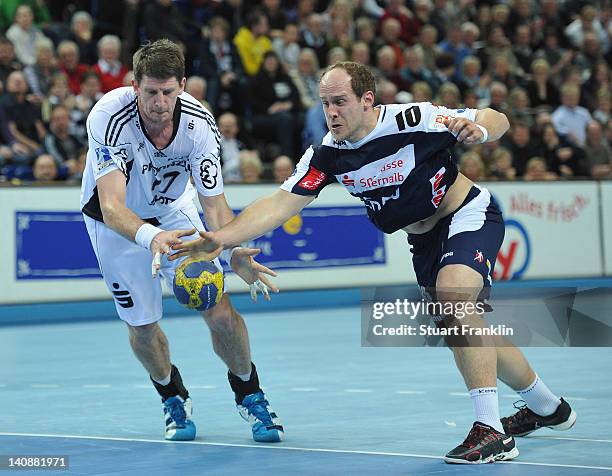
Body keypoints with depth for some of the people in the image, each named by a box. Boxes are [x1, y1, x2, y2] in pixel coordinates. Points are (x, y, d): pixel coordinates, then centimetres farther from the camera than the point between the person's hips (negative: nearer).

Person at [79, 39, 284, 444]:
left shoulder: (199, 124, -27)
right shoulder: (109, 117, -35)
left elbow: (215, 204, -24)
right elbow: (112, 207, -44)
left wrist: (235, 252, -43)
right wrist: (151, 237, -64)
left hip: (174, 212, 1)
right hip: (116, 221, -1)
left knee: (219, 310, -11)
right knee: (142, 325, -1)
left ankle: (249, 395, 16)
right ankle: (173, 399, 31)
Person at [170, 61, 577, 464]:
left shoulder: (412, 120, -26)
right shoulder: (327, 155, -14)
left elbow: (498, 120, -16)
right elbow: (280, 204, -19)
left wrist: (479, 130, -40)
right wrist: (220, 239, -31)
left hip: (470, 215, -7)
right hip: (424, 237, 7)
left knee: (452, 292, -33)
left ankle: (492, 431, -31)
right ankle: (547, 407, 40)